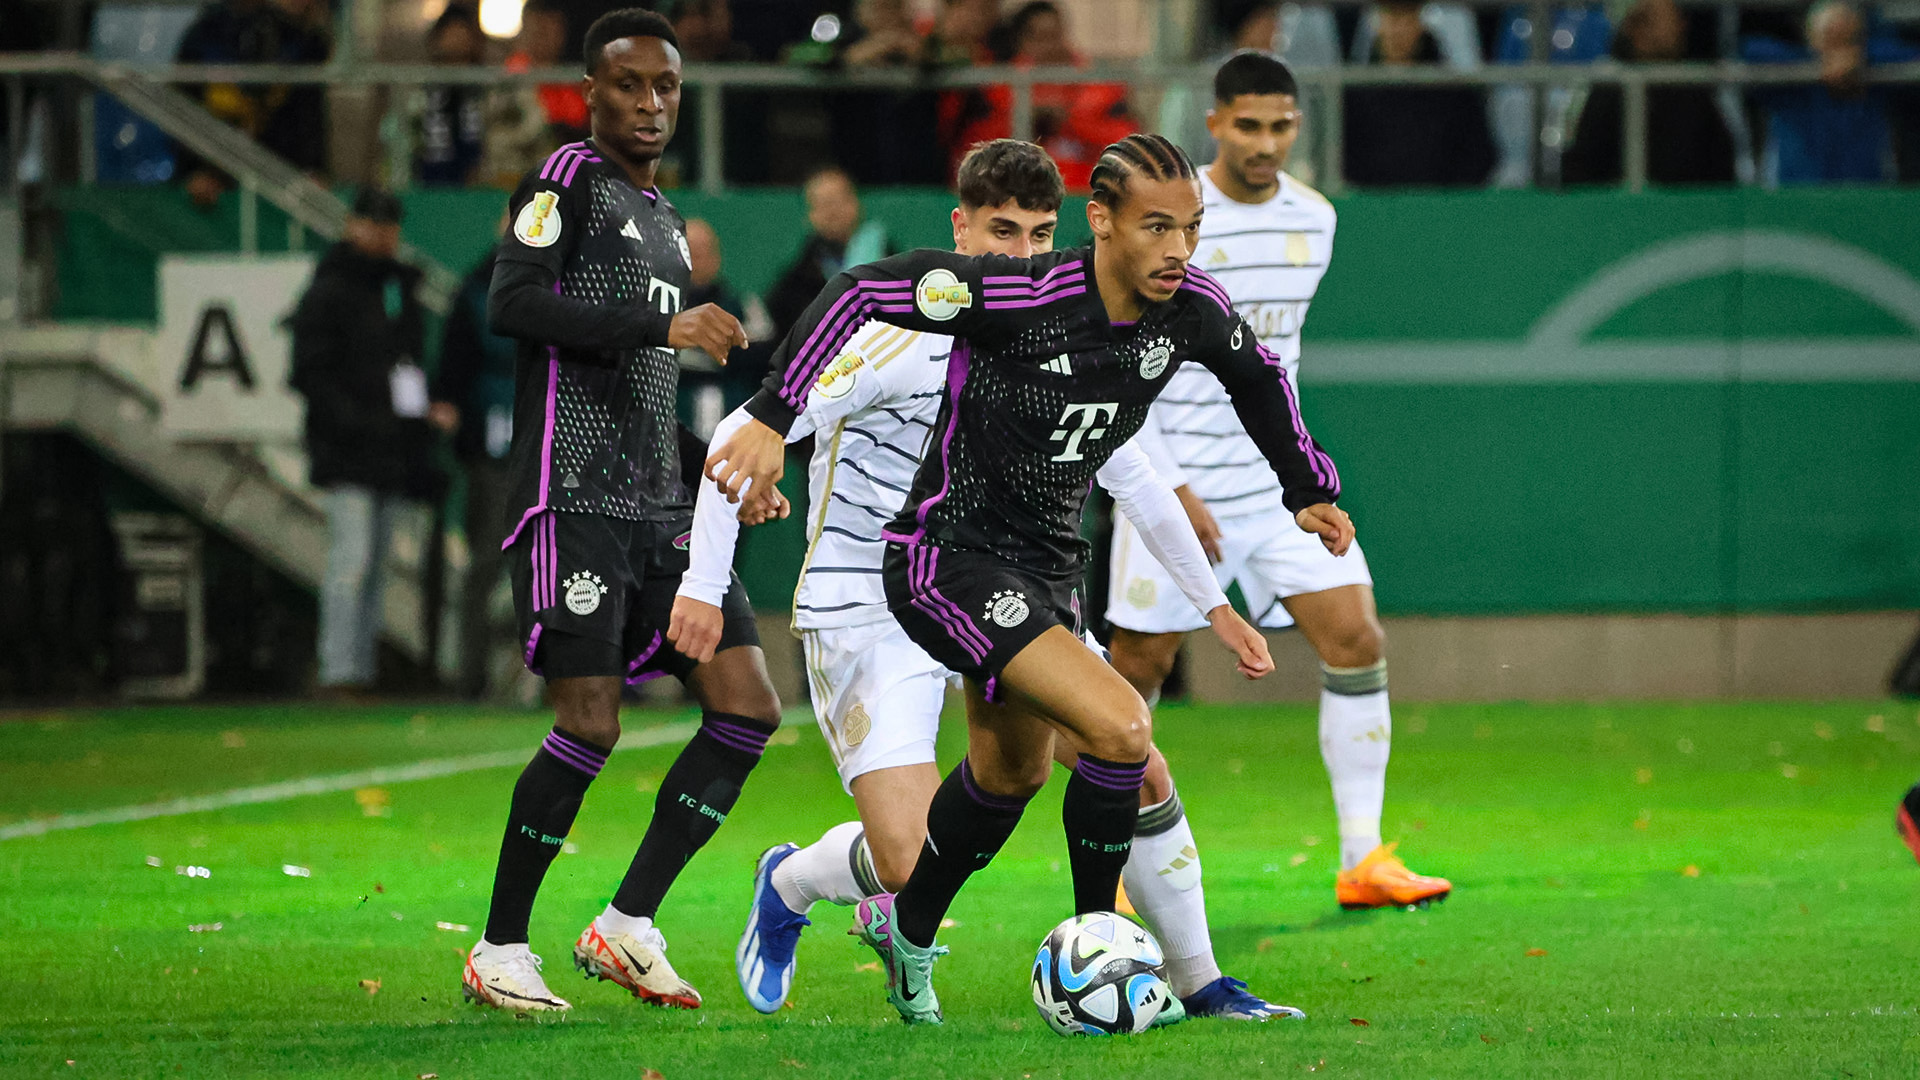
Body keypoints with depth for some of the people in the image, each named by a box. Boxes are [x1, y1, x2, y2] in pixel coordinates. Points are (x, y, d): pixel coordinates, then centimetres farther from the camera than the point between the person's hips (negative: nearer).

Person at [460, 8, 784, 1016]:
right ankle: (498, 949, 1)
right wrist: (662, 325, -22)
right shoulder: (568, 180, -3)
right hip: (573, 492, -8)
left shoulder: (664, 218, 23)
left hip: (658, 510, 8)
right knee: (590, 725, -12)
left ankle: (627, 924, 2)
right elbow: (512, 303, -19)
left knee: (747, 706, -3)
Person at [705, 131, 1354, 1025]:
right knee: (1120, 727, -22)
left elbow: (1258, 376, 16)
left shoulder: (1189, 309, -7)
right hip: (950, 561, -8)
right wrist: (772, 419, -26)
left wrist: (1309, 491, 26)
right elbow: (863, 292, -23)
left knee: (1012, 772, 26)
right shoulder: (1022, 296, -27)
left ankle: (905, 930, 50)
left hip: (1046, 570, 8)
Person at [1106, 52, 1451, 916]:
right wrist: (1170, 486, -16)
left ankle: (1363, 859, -4)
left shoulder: (1313, 219, 5)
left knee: (1356, 640, -7)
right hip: (1175, 480, -5)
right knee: (1140, 667, 0)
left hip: (1275, 479, 5)